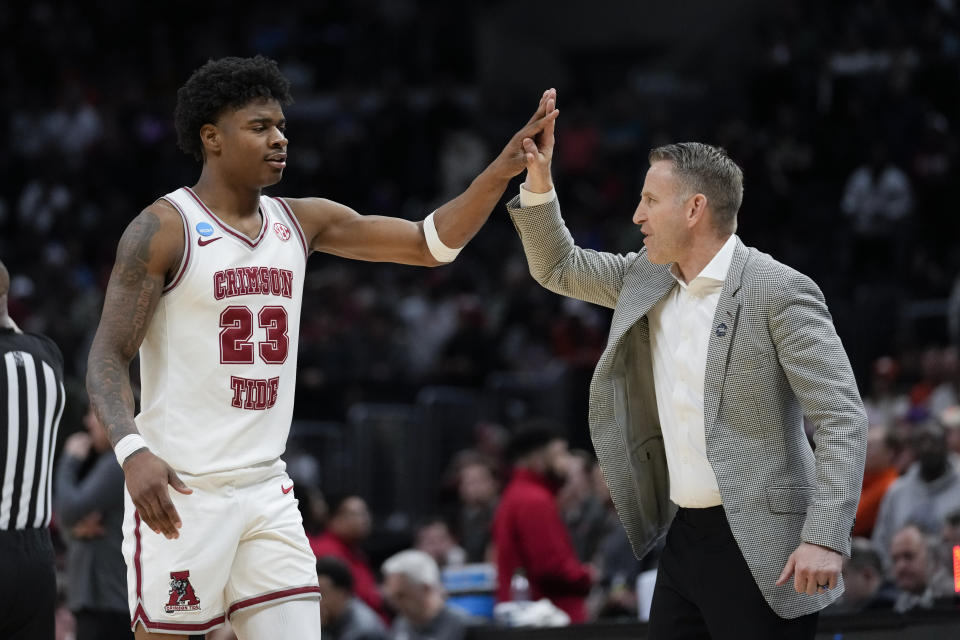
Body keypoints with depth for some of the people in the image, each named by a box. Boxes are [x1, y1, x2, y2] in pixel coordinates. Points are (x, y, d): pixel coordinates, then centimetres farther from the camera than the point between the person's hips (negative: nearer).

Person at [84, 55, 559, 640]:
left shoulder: (303, 222, 10)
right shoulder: (165, 229, -8)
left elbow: (432, 243, 8)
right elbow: (107, 358, -12)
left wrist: (504, 169, -8)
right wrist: (133, 451, -30)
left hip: (267, 492, 6)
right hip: (180, 490, -6)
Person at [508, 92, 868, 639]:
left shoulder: (780, 292, -13)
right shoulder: (645, 277, 10)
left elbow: (842, 419, -16)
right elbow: (558, 267, 24)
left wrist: (825, 538, -24)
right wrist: (538, 178, 7)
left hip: (758, 547, -8)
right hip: (684, 533, 8)